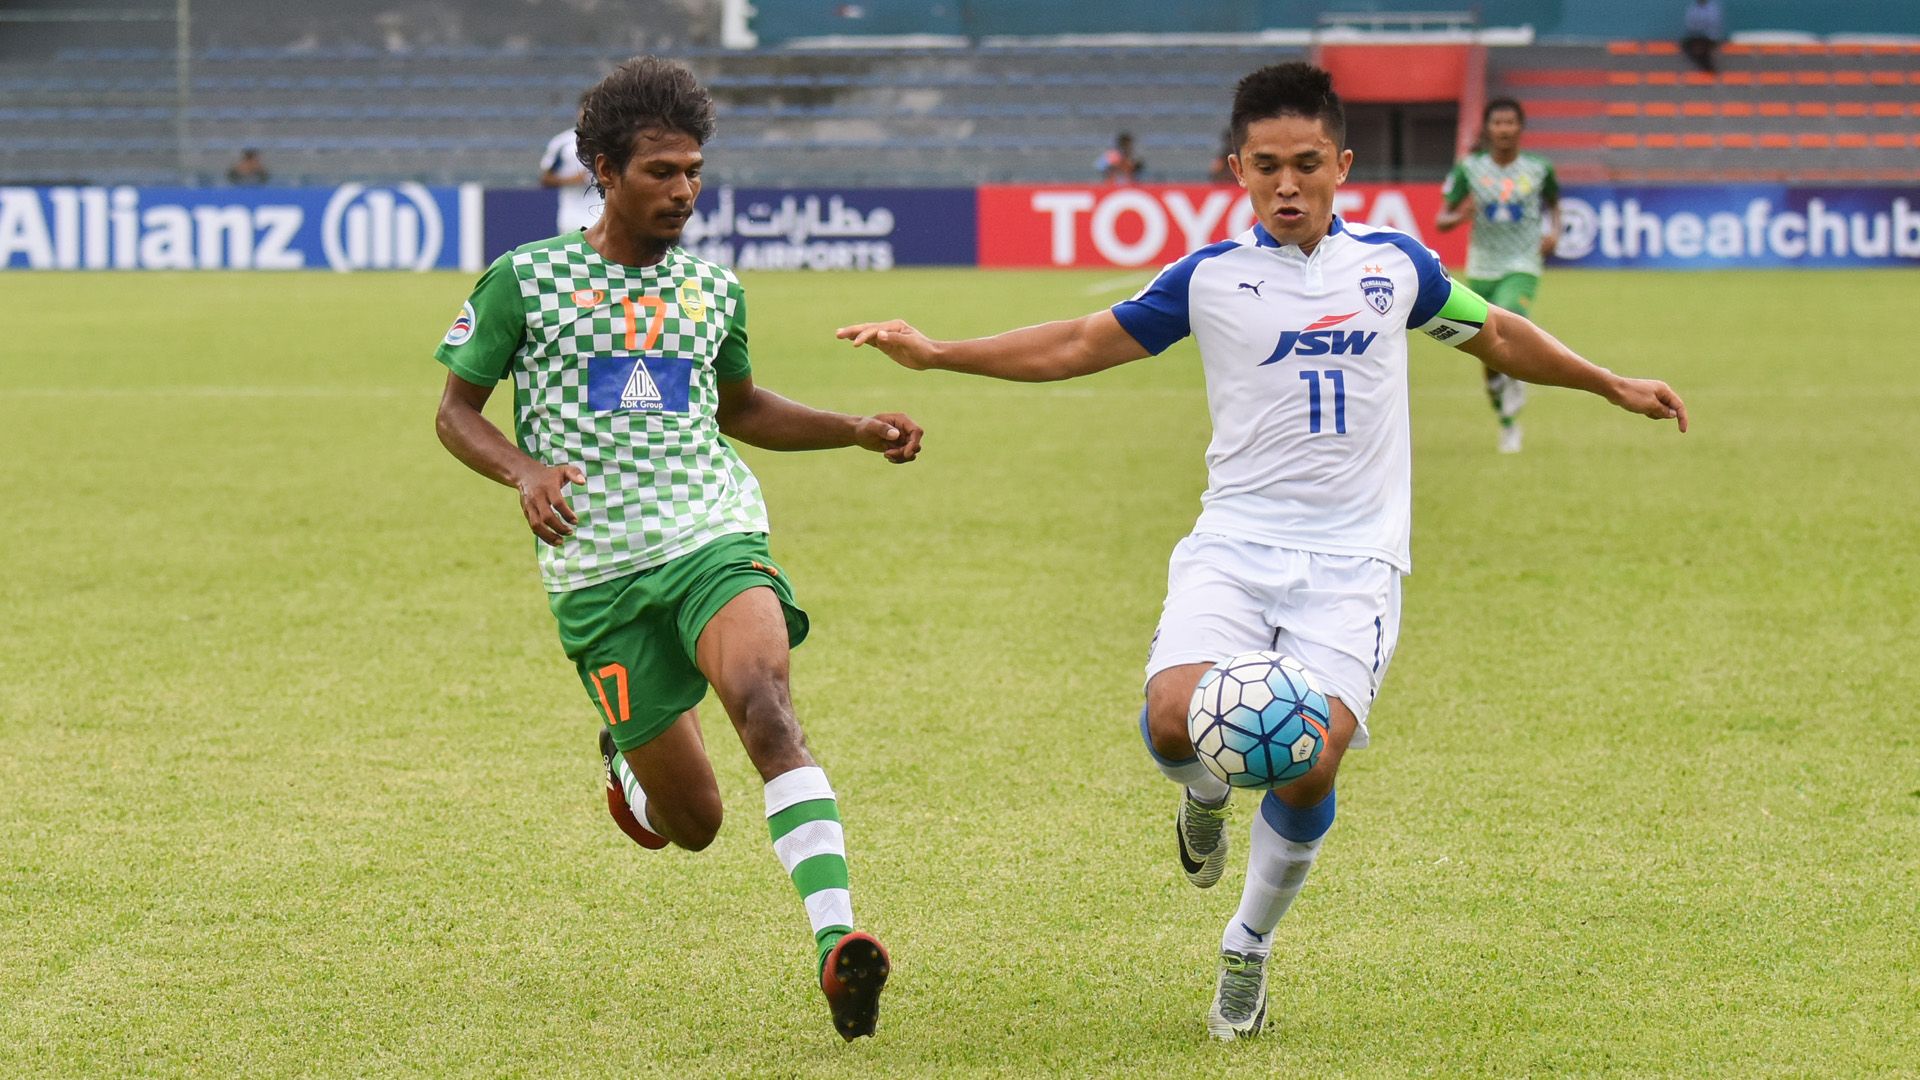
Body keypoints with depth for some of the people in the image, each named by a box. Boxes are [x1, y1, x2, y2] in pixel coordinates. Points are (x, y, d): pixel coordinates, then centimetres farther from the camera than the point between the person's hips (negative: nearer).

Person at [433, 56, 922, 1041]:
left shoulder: (713, 290, 12)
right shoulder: (525, 280, 0)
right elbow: (455, 411, 7)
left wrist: (858, 431, 16)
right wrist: (523, 472, -13)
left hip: (716, 538, 1)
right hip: (597, 573, -1)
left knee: (762, 697, -32)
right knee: (691, 821, 0)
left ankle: (836, 943, -42)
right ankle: (627, 765, 40)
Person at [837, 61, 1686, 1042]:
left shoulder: (1394, 265, 8)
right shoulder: (1212, 278, 4)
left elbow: (1497, 336, 25)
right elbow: (1082, 345, 9)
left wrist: (1616, 387, 29)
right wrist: (934, 354, 2)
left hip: (1352, 560, 0)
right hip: (1235, 545, 0)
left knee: (1310, 758, -18)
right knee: (1175, 718, -26)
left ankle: (1248, 950, 9)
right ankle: (1204, 791, 14)